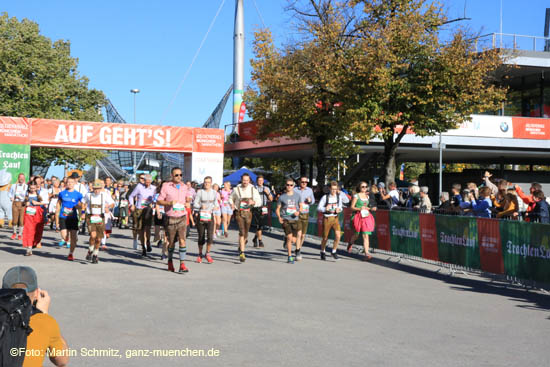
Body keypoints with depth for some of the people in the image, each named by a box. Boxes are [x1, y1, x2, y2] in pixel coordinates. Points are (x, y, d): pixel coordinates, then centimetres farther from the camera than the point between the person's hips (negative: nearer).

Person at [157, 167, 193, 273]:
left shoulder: (184, 187, 9)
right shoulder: (166, 186, -3)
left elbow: (188, 197, 26)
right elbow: (159, 201, -2)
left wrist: (188, 203, 3)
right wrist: (169, 203, -19)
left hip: (182, 217, 2)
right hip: (170, 218, -2)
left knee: (182, 240, -9)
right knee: (171, 242, 8)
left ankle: (182, 264, -9)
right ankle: (170, 261, 31)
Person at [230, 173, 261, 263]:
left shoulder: (253, 190, 2)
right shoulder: (236, 189, 1)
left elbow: (259, 201, 3)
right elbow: (231, 198, 17)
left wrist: (253, 202, -18)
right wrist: (234, 205, 0)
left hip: (248, 213, 2)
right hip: (239, 213, -2)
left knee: (246, 232, 10)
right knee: (242, 232, -13)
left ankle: (240, 246, 40)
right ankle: (242, 253, -13)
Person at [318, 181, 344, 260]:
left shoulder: (339, 196, 0)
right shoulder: (325, 197, -11)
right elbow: (319, 208, -5)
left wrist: (339, 210, -8)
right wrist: (325, 209, -25)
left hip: (335, 218, 3)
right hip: (327, 218, -3)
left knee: (338, 235, -15)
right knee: (325, 237, 7)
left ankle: (334, 251, 6)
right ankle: (323, 252, 32)